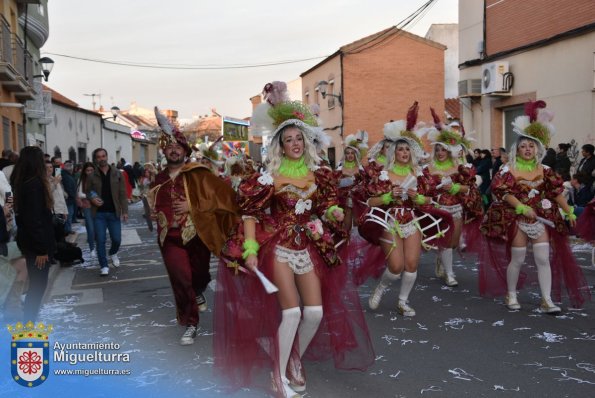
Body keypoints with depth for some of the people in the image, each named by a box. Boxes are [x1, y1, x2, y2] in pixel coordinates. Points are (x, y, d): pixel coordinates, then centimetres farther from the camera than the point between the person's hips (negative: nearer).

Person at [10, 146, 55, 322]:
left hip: (28, 240, 9)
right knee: (38, 284, -1)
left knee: (36, 283, 17)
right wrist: (41, 249, -20)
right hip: (35, 243, -9)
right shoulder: (34, 184, -20)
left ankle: (28, 322, 25)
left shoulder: (22, 182, 8)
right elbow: (34, 219, -23)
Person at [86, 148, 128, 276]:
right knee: (100, 240, 0)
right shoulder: (92, 176, 1)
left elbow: (123, 194, 0)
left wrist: (125, 211, -6)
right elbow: (87, 191, 11)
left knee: (117, 239, 4)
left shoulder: (117, 174, 1)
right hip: (98, 213, 0)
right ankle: (104, 266, 11)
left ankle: (113, 253, 38)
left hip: (114, 212, 0)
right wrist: (92, 198, -12)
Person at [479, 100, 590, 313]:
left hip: (541, 218, 3)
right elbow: (503, 191, -15)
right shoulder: (509, 169, -6)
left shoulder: (544, 170, 6)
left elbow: (556, 192, 8)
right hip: (516, 219, -3)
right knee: (517, 259, 4)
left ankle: (547, 300, 5)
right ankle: (511, 295, 22)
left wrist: (569, 212, 4)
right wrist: (522, 207, -23)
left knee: (544, 259, -1)